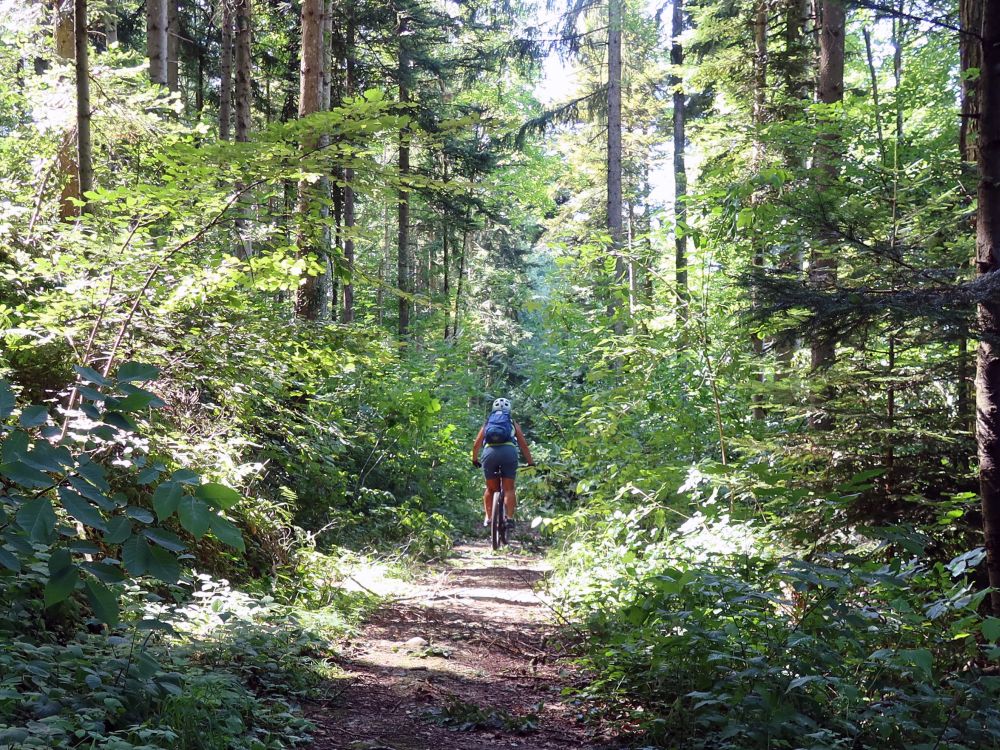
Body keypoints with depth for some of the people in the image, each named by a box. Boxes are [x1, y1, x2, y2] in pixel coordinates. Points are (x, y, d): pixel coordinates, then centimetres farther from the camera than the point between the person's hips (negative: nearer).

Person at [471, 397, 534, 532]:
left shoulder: (487, 423, 28)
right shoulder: (512, 423, 26)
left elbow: (476, 445, 23)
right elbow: (524, 445, 21)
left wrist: (475, 460, 38)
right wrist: (531, 463, 28)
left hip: (490, 452, 1)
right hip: (509, 452, -1)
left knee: (491, 489, 16)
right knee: (509, 489, 3)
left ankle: (488, 518, 11)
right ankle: (510, 519, -10)